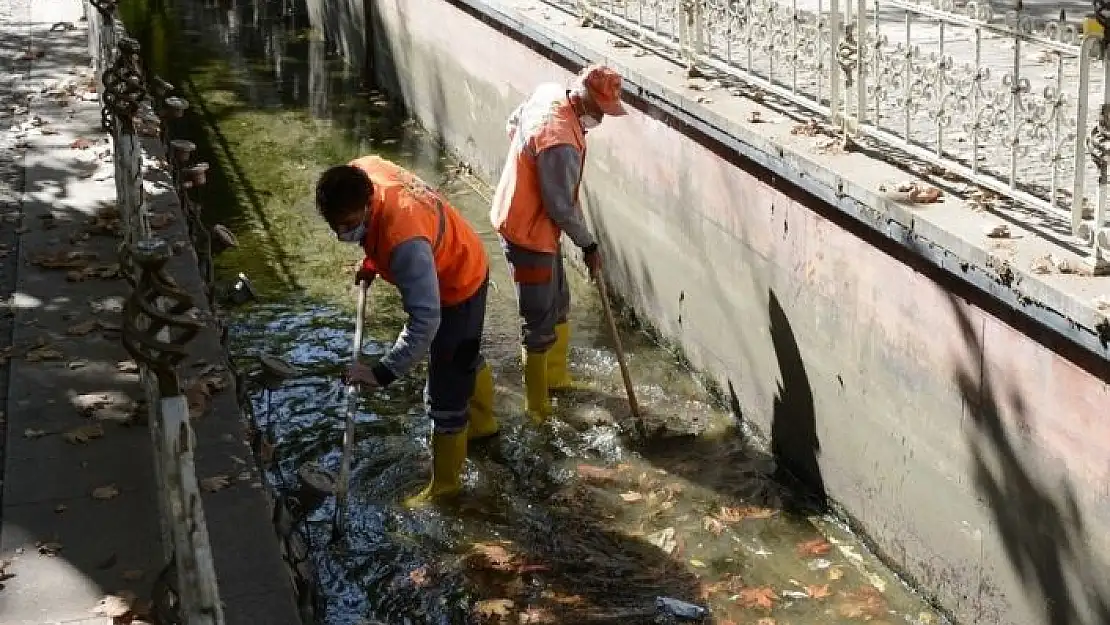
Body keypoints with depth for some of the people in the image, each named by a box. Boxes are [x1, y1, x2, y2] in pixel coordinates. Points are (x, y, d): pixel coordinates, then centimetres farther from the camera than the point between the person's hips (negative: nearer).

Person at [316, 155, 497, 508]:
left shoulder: (405, 241, -45)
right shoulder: (359, 174, -21)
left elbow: (425, 319, -44)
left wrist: (384, 372, -43)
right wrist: (372, 261, 6)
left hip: (459, 285, -9)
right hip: (451, 264, 9)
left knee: (445, 393, 4)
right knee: (465, 358, 32)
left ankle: (445, 484, 23)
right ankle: (482, 422, 57)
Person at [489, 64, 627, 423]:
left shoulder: (548, 93, -4)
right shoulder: (561, 142, -33)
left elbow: (513, 124, 16)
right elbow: (563, 207, -24)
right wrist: (588, 246, -10)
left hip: (522, 216, 10)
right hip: (529, 233, -10)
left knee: (558, 304, 23)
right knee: (540, 323, 1)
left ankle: (556, 377, 40)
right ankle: (538, 408, 13)